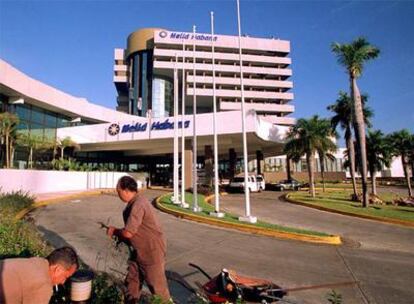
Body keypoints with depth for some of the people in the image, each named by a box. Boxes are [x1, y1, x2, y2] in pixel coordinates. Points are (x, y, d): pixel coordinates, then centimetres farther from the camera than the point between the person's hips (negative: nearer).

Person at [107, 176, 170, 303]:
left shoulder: (138, 205, -27)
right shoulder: (133, 202, 6)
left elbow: (128, 233, -26)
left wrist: (114, 231, -7)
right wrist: (118, 234, 2)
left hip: (152, 252, -9)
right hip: (139, 251, 9)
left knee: (157, 287, 7)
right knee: (131, 282, 19)